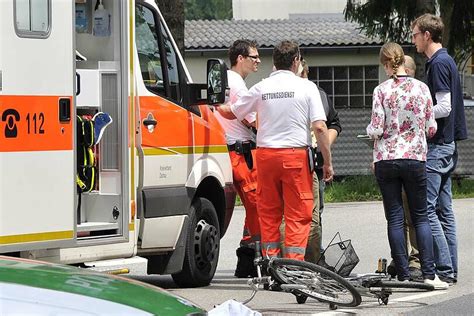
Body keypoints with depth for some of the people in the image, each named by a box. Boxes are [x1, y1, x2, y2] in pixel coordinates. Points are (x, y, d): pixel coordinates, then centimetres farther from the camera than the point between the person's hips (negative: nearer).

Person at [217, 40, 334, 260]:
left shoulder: (261, 88, 5)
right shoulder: (306, 87, -3)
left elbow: (231, 113, 16)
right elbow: (320, 127, -9)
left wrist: (216, 107, 39)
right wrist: (328, 162, -2)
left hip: (266, 154, 3)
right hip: (296, 155, -3)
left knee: (268, 213, 11)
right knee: (297, 214, 1)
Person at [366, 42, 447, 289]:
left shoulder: (381, 91, -7)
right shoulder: (421, 88, -2)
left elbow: (376, 129, -10)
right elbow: (431, 128, 3)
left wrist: (369, 130, 13)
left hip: (386, 160, -1)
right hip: (415, 158, 1)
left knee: (394, 218, 5)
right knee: (421, 216, 9)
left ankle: (403, 275, 4)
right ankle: (429, 273, -1)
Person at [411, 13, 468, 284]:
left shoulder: (438, 64, -14)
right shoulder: (447, 61, 16)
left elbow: (444, 108, -20)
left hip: (436, 147, -10)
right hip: (448, 143, 10)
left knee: (425, 208, -10)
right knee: (444, 210, 10)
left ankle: (444, 269, -12)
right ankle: (451, 269, 12)